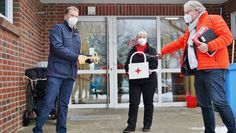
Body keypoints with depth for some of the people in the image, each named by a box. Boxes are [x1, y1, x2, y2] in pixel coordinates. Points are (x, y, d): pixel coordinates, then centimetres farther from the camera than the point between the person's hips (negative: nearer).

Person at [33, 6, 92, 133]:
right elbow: (57, 47, -15)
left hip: (70, 74, 7)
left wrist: (88, 58, 2)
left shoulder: (77, 34, 21)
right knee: (48, 103, -8)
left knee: (64, 104, 10)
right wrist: (77, 57, -15)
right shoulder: (58, 28, 0)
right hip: (57, 72, -6)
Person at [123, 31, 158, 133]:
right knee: (133, 103, -1)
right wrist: (128, 71, -12)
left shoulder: (151, 50, 7)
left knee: (148, 103, 6)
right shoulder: (132, 51, 13)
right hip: (134, 81, 1)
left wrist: (150, 69, -25)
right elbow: (127, 63, 9)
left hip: (149, 80, -1)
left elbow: (154, 63, -6)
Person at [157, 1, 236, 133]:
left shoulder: (213, 19, 1)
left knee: (219, 101, -15)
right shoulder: (191, 29, 25)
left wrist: (208, 46, -20)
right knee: (204, 104, 9)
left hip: (213, 68, -8)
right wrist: (162, 52, 36)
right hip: (199, 70, 8)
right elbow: (178, 43, 33)